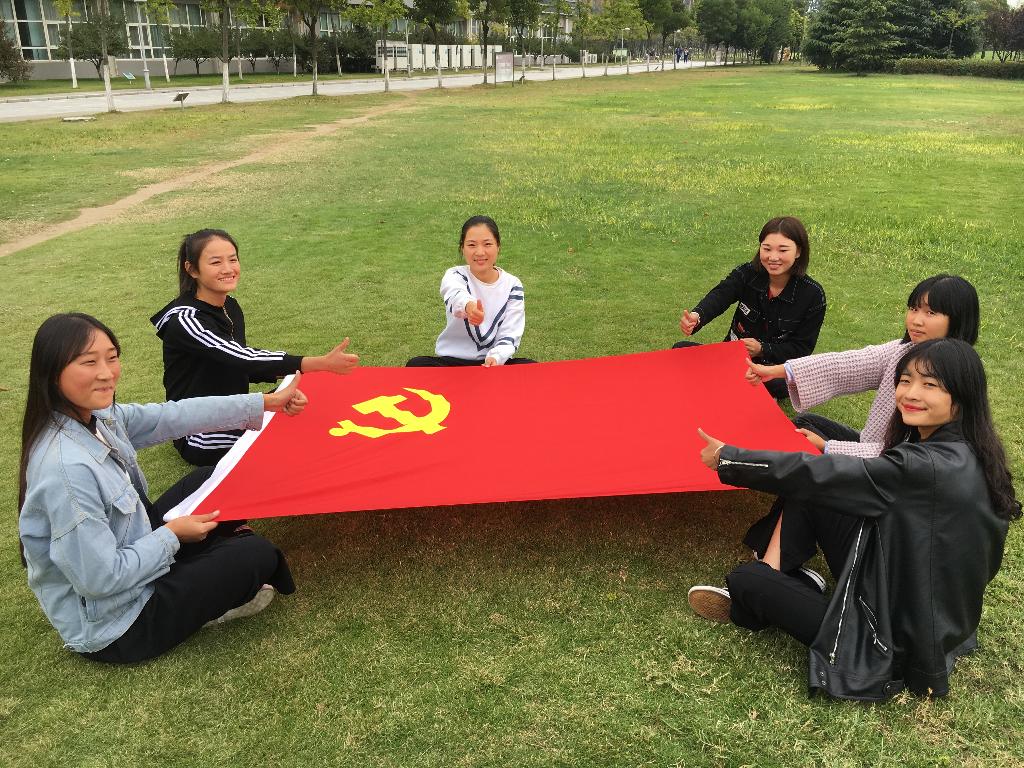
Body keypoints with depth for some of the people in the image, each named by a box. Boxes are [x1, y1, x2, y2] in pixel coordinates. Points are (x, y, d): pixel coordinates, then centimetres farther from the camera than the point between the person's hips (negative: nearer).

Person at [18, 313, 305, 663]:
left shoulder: (98, 417, -9)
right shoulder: (67, 468, -35)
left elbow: (172, 416, 1)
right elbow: (100, 579, -30)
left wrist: (264, 403, 5)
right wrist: (171, 535, -16)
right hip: (111, 625, -9)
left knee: (209, 480, 15)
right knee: (257, 554, -7)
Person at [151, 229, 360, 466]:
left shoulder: (230, 306, 3)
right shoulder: (184, 320, -22)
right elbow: (242, 359, -33)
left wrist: (290, 371, -9)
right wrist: (320, 363, -41)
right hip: (204, 440, -7)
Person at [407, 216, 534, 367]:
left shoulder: (512, 285, -1)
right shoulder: (455, 275, -7)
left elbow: (510, 335, -6)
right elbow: (454, 294, -33)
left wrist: (496, 357, -29)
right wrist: (468, 305, -59)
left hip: (493, 362, 1)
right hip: (452, 360, 0)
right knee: (416, 365, -29)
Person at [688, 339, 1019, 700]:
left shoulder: (928, 469, -30)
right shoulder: (962, 453, -3)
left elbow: (820, 475, -24)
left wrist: (729, 459, -14)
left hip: (893, 644, -8)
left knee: (745, 581, -6)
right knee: (805, 493, -3)